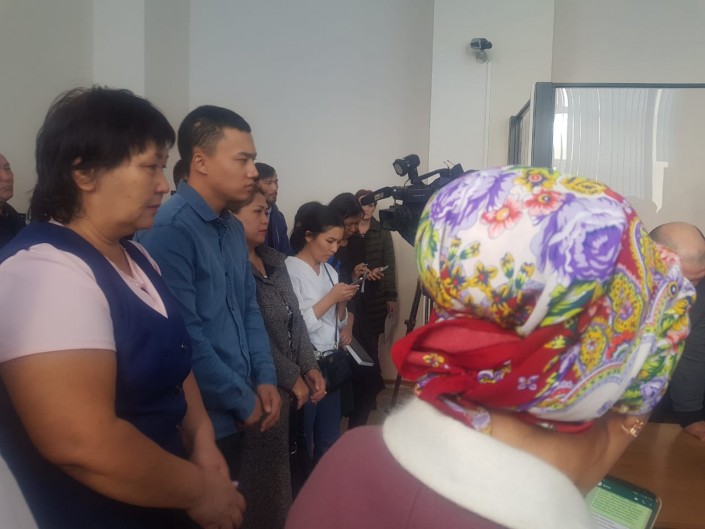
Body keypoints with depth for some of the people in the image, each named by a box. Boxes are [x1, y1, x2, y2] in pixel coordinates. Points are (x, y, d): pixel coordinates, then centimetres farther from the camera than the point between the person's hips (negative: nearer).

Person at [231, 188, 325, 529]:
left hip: (289, 382, 8)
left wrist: (309, 367, 5)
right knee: (266, 474, 5)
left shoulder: (274, 260, 11)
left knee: (280, 465, 17)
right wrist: (292, 377, -12)